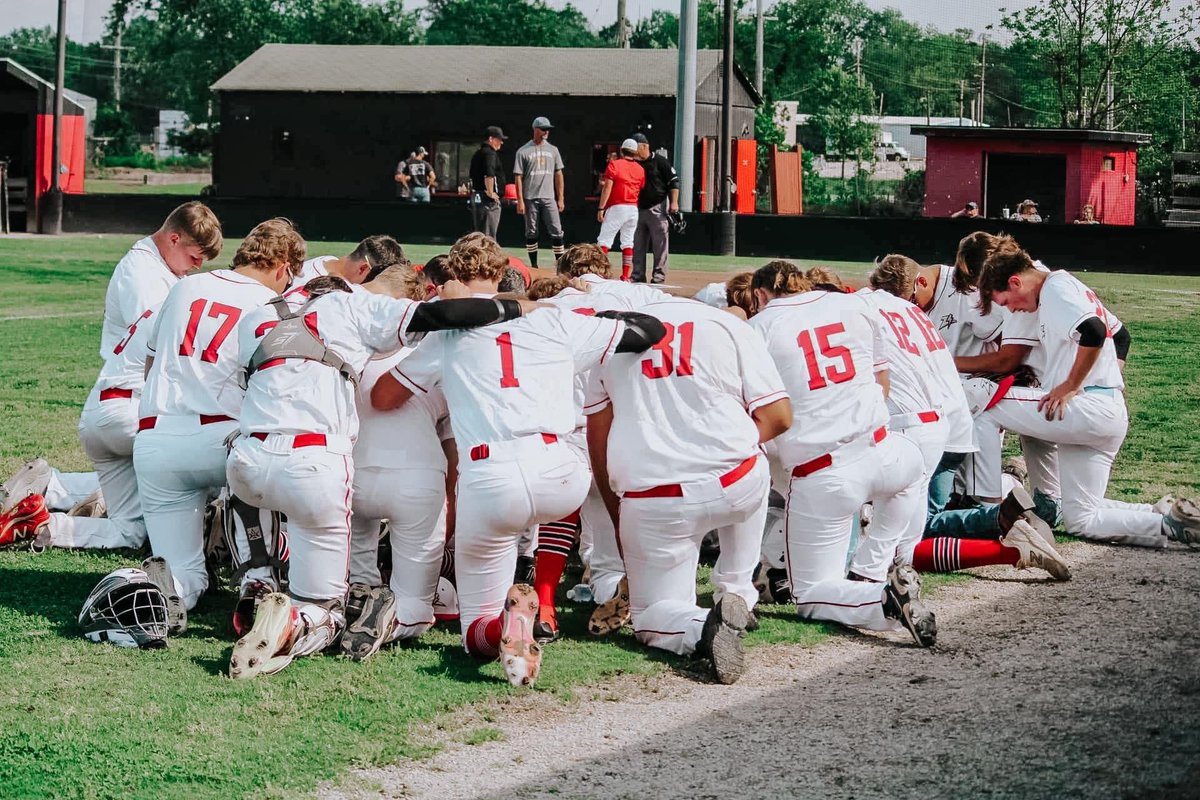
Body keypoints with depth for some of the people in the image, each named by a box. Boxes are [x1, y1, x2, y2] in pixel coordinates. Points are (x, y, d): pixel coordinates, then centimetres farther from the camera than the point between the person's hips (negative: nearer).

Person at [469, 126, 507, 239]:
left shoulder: (478, 153, 18)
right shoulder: (490, 153, -13)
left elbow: (472, 175, 23)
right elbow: (489, 175, -27)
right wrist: (490, 193, -19)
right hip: (488, 199, -10)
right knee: (488, 234, -9)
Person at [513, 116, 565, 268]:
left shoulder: (553, 150, 11)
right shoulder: (523, 151, 1)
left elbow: (558, 175, 11)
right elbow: (519, 177, -1)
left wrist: (560, 198, 5)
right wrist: (520, 200, -8)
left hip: (549, 198, 2)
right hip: (530, 199, -2)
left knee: (556, 232, -6)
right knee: (531, 233, 4)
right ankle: (534, 266, 10)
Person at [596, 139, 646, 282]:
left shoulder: (614, 164, -4)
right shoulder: (640, 169, 11)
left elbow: (607, 187, -10)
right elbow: (641, 191, 10)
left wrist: (601, 209, -9)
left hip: (617, 207, -5)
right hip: (634, 209, 5)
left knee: (604, 240, -6)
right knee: (628, 242, 10)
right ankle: (625, 276, 8)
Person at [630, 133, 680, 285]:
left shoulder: (659, 161, -5)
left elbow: (673, 181, -7)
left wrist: (674, 202, -15)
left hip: (658, 208, -6)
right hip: (639, 208, 6)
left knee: (660, 243, -5)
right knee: (637, 245, 7)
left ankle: (659, 275, -3)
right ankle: (638, 275, 12)